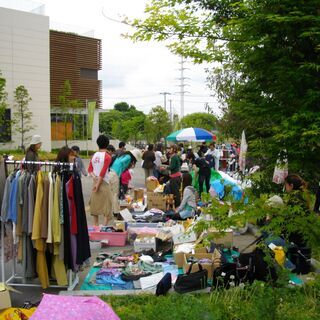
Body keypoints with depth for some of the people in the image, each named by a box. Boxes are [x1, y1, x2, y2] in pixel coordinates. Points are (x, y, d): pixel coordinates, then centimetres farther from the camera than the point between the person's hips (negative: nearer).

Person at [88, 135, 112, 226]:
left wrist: (94, 177, -5)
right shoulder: (107, 157, -11)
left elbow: (90, 169, 6)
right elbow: (103, 172, -16)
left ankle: (95, 226, 19)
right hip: (104, 183, -6)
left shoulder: (94, 156, 7)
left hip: (95, 182, 6)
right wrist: (98, 184, -14)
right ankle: (105, 226, -3)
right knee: (107, 206, 0)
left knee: (95, 205, 13)